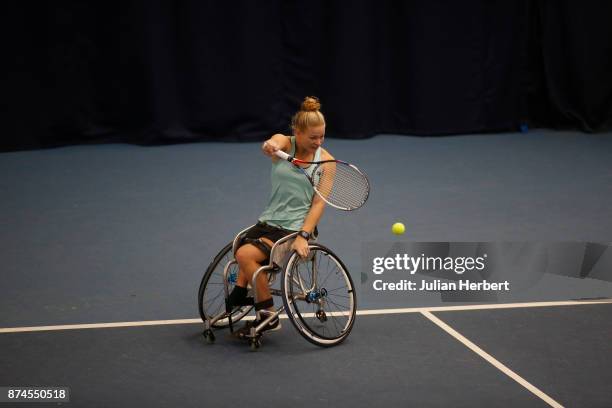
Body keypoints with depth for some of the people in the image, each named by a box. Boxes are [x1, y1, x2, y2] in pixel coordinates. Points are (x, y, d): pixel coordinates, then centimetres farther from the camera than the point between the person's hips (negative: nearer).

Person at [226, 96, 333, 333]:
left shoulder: (325, 160, -3)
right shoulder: (284, 143, -1)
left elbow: (319, 203, -7)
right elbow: (273, 145, -27)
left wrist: (303, 236, -19)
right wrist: (269, 147, -52)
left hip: (295, 228, -4)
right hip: (268, 222, 4)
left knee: (245, 255, -22)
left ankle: (268, 316, -11)